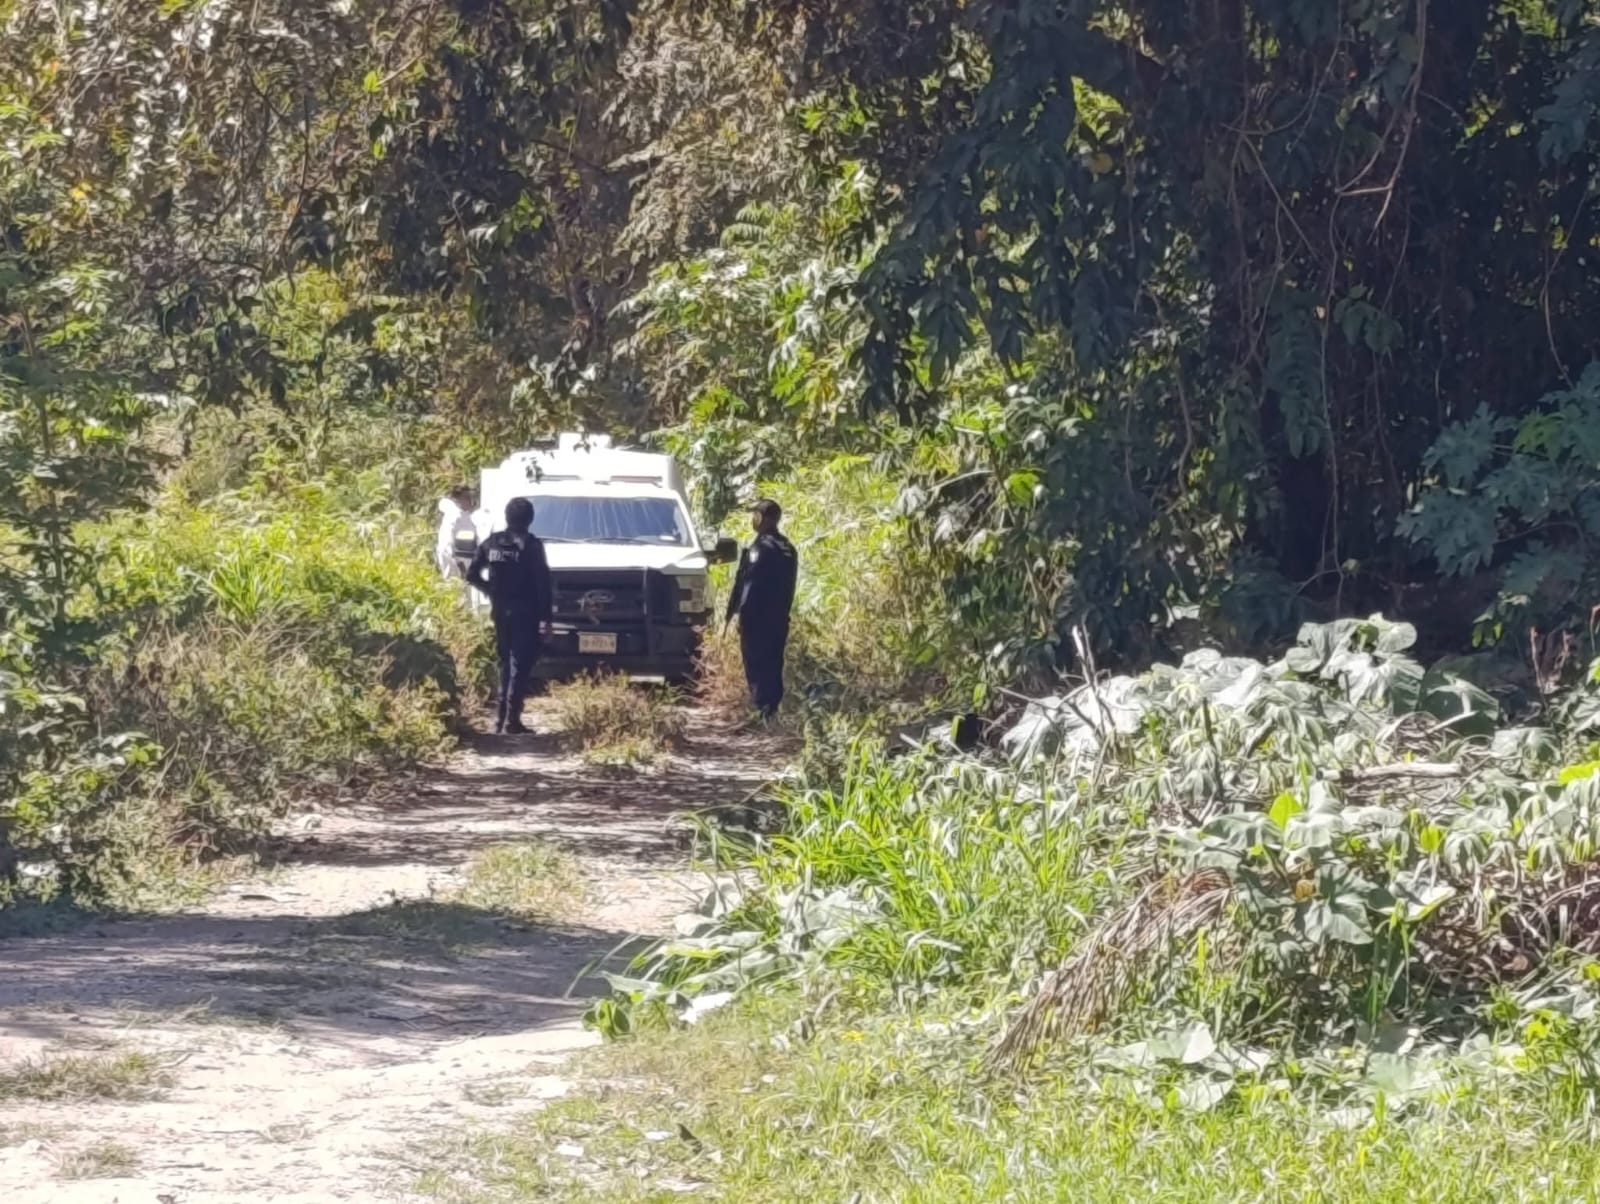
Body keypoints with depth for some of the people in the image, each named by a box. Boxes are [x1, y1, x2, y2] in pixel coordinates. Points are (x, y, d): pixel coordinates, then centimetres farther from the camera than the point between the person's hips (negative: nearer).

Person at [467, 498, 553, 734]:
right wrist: (546, 618, -10)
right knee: (520, 665, -3)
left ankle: (501, 715, 13)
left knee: (505, 663, 16)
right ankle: (512, 718, -9)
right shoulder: (531, 545, -10)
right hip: (525, 613, -5)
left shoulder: (492, 543, 4)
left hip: (501, 611, 5)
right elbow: (542, 584, -12)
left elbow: (472, 576, 6)